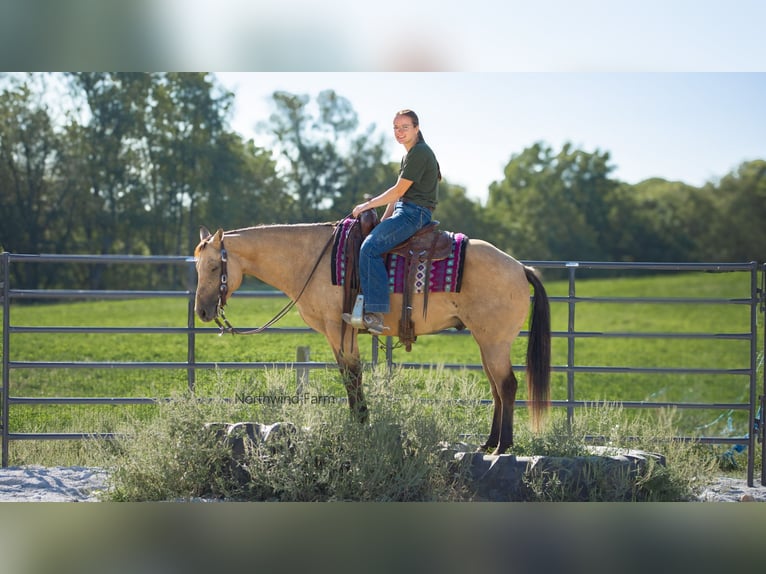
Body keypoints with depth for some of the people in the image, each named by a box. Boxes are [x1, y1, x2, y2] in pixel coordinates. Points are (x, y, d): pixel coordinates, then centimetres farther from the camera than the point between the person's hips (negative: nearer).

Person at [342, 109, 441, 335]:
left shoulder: (420, 153, -12)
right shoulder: (410, 155, 21)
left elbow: (398, 191, -14)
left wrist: (368, 205, -6)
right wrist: (384, 221, 14)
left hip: (414, 214, -11)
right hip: (404, 212, 11)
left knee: (370, 247, -25)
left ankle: (375, 313, -30)